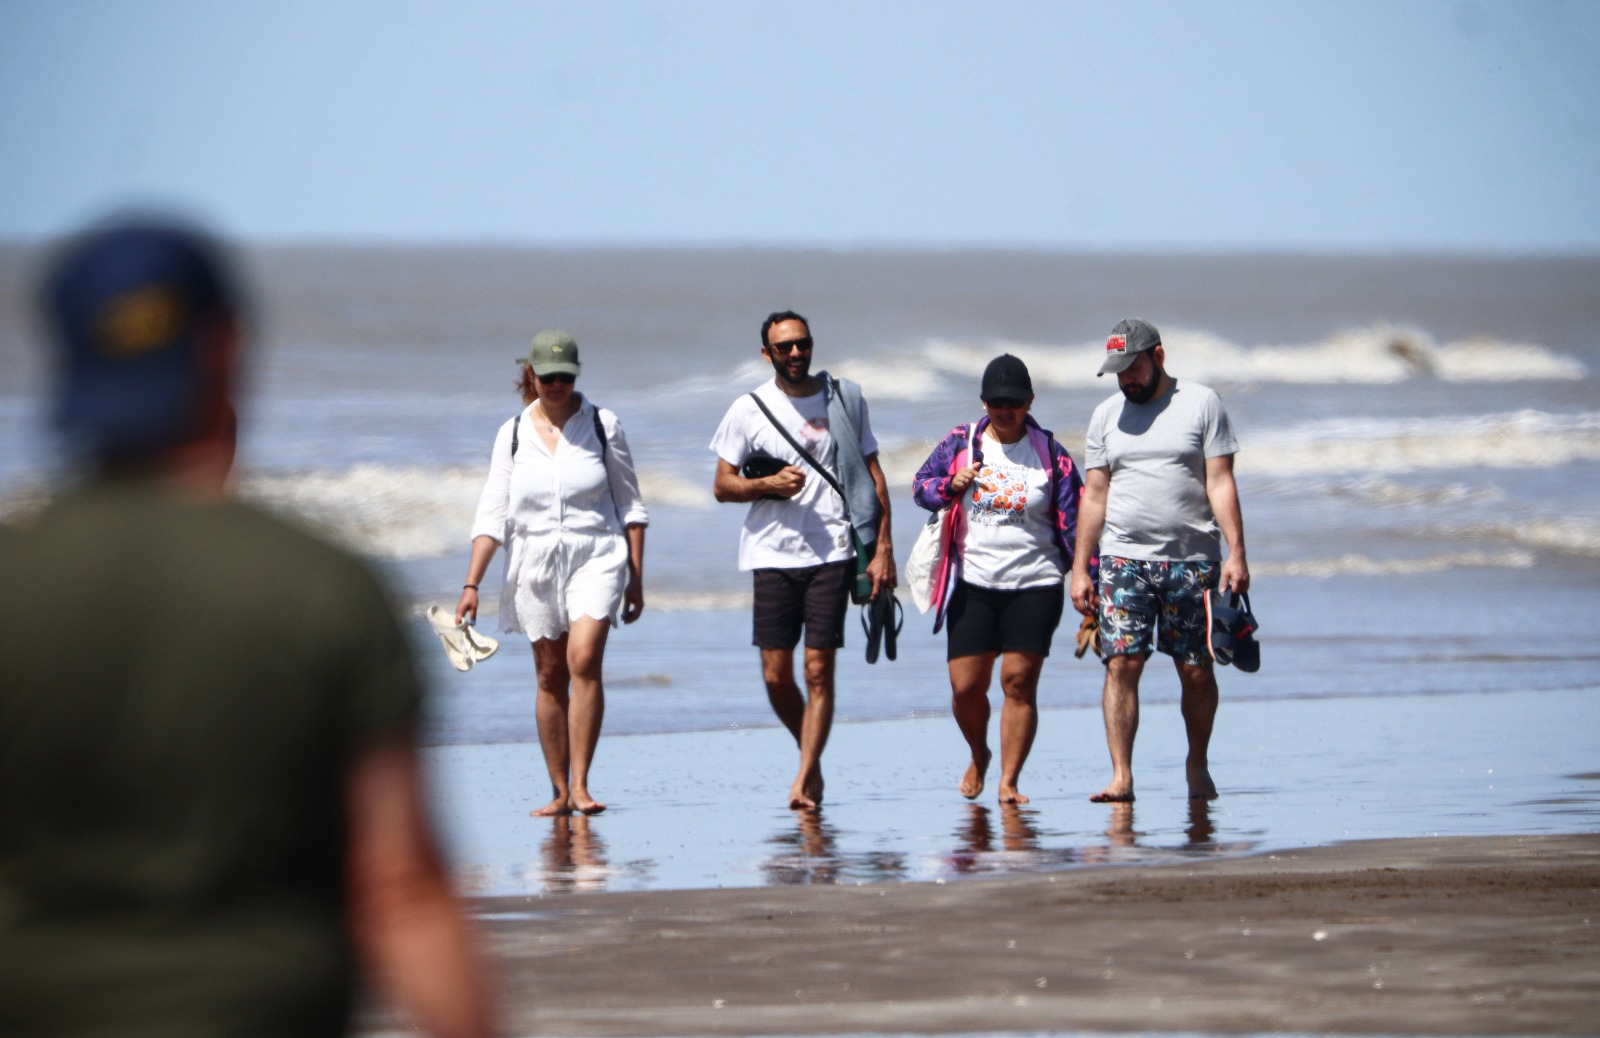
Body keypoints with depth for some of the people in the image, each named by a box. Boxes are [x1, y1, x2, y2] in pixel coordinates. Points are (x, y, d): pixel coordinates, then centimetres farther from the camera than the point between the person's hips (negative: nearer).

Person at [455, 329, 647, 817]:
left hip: (595, 557, -2)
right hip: (534, 563, 2)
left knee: (584, 660, -19)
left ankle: (580, 784, -18)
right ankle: (559, 792, 10)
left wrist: (636, 576, 5)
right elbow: (492, 514, 4)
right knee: (550, 677, 3)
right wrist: (471, 584, -4)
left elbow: (630, 505, 8)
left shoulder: (603, 426, 2)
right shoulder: (512, 434, 5)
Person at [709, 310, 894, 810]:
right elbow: (722, 485, 7)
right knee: (777, 675, 0)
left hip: (832, 553, -1)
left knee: (818, 671, -8)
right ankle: (812, 757, 24)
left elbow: (873, 474, 8)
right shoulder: (748, 411, 5)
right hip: (772, 556, 1)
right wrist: (769, 485, -13)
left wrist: (883, 548, 0)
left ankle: (805, 778, -4)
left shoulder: (845, 399, 6)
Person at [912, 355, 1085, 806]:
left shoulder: (1050, 455, 1)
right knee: (966, 687, -1)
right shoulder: (960, 443, 5)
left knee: (1019, 683, -7)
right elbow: (920, 486, 11)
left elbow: (1074, 519, 1)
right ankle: (979, 757, 28)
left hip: (1034, 586, -1)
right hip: (973, 584, 1)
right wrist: (952, 485, -11)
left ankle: (1009, 781, -2)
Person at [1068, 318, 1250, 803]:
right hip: (1124, 559, 2)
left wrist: (1236, 553, -10)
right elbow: (1094, 496, 12)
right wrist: (1080, 569, 7)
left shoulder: (1201, 404, 3)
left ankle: (1198, 766, 20)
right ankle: (1121, 776, -10)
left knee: (1196, 671, 2)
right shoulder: (1107, 416, 12)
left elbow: (1221, 483, -2)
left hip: (1192, 560, -2)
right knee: (1122, 664, -9)